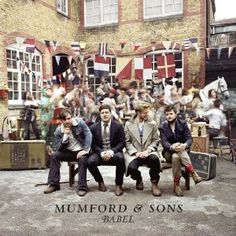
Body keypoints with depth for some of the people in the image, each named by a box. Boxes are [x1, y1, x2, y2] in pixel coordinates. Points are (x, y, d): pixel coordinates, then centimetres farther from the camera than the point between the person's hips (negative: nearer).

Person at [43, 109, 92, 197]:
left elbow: (88, 134, -16)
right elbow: (58, 148, -9)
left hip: (80, 151, -3)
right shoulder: (58, 130, -5)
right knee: (54, 156, -17)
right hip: (68, 152, 4)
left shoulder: (79, 122, -11)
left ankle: (82, 187, -24)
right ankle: (54, 184, -7)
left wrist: (85, 150, -26)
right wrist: (65, 135, -23)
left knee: (83, 159, -34)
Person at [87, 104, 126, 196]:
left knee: (120, 158, -35)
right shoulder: (94, 127, 2)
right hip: (99, 153, 1)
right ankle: (100, 182, 3)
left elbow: (122, 142, -3)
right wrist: (102, 153, -16)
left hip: (114, 153, -1)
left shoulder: (118, 126, -1)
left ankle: (118, 185, -13)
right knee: (90, 161, -28)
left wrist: (111, 152, -19)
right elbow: (93, 144, 2)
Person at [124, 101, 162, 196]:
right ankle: (139, 180, 10)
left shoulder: (152, 123, 5)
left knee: (155, 159, -34)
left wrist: (147, 151, -13)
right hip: (134, 153, 0)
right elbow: (127, 142, 1)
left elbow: (155, 140, 3)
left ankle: (154, 183, -7)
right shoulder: (128, 124, 3)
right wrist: (136, 152, -13)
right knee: (132, 167, -30)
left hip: (148, 152, 1)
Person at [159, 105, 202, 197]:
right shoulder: (163, 127, -1)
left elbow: (189, 138, -7)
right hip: (169, 152, 0)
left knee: (176, 156, -35)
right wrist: (172, 147, -37)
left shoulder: (183, 123, 0)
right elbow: (164, 142, -14)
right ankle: (193, 173, -28)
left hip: (183, 150, 0)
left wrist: (185, 145, -32)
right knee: (175, 156, -35)